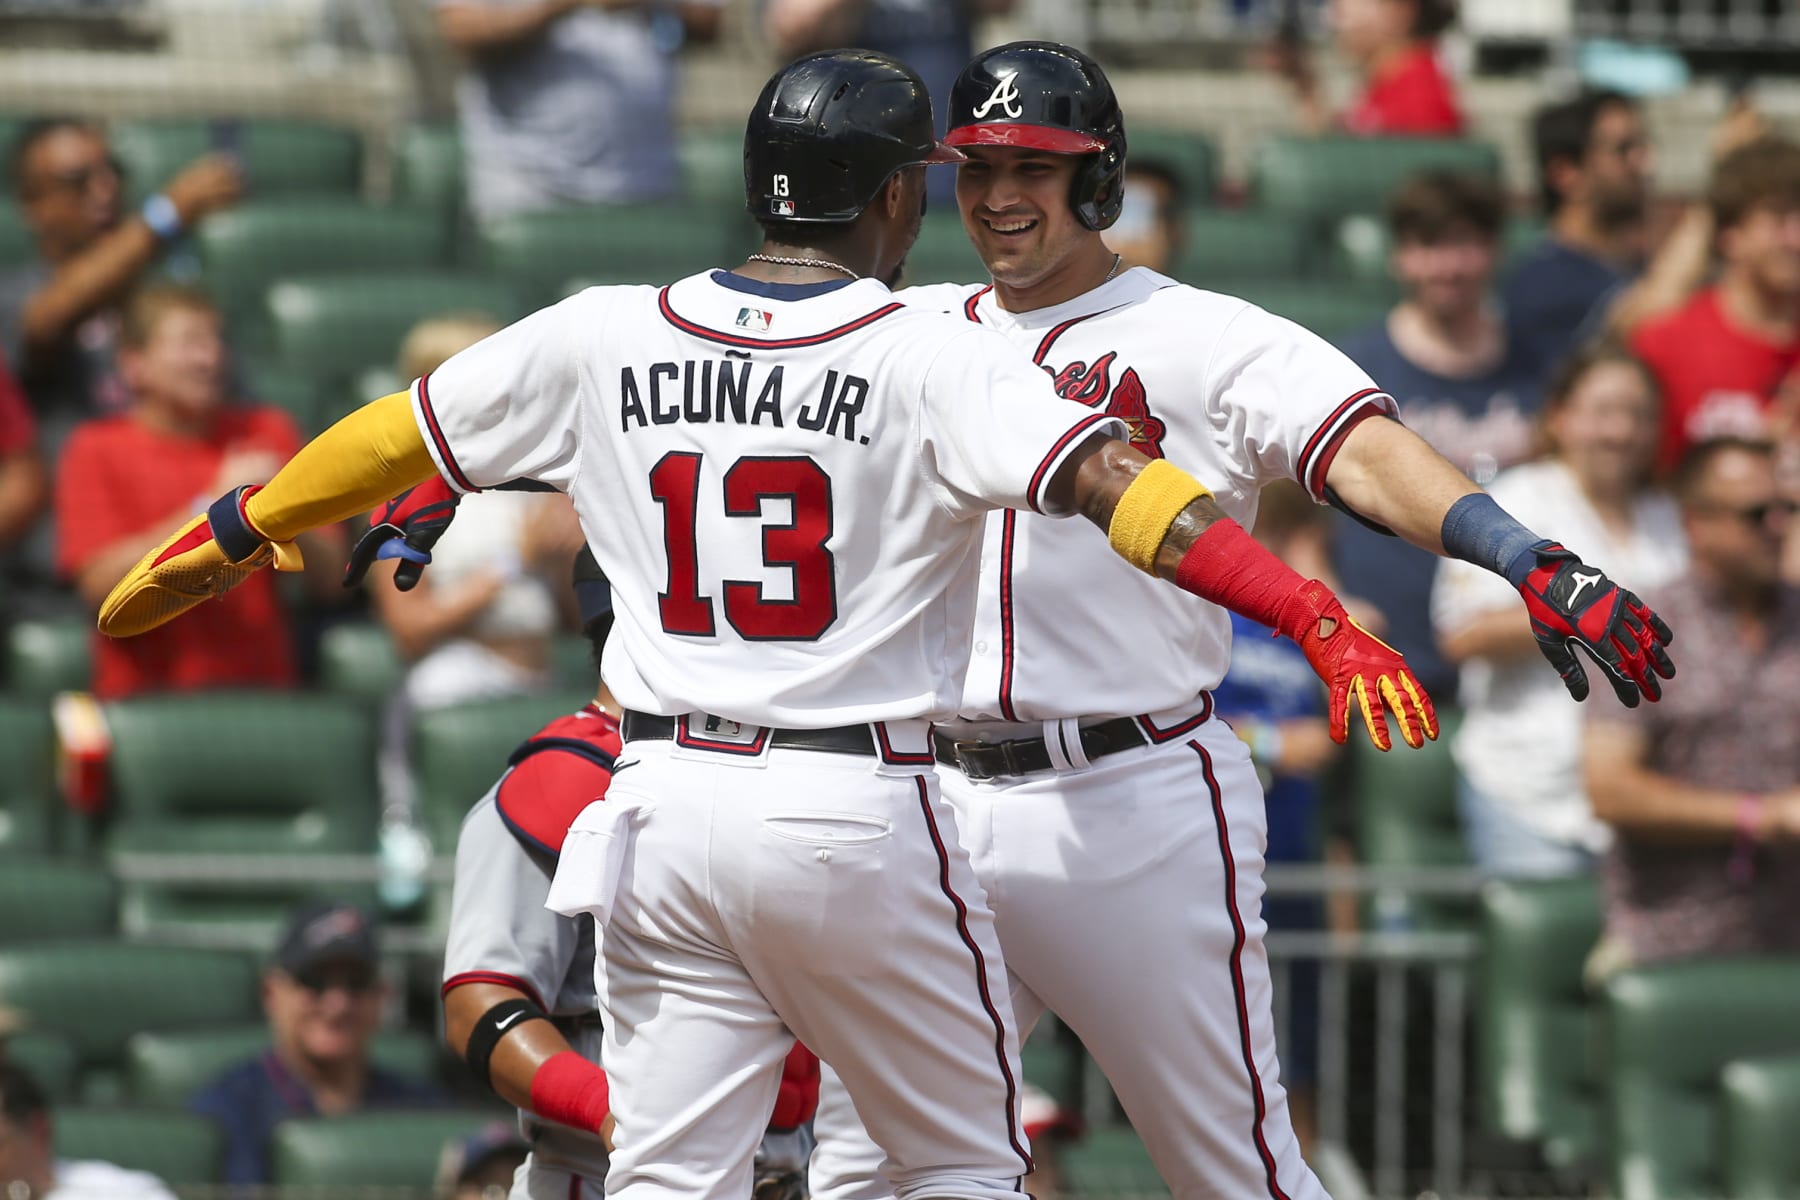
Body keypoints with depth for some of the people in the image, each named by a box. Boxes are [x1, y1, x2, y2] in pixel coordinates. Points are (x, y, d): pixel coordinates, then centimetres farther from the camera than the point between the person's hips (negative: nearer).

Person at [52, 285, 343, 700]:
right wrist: (213, 509, -13)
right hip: (145, 693, -2)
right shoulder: (98, 449, 5)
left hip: (261, 692, 2)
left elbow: (331, 581, 10)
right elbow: (100, 584, -10)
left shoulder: (267, 432, 13)